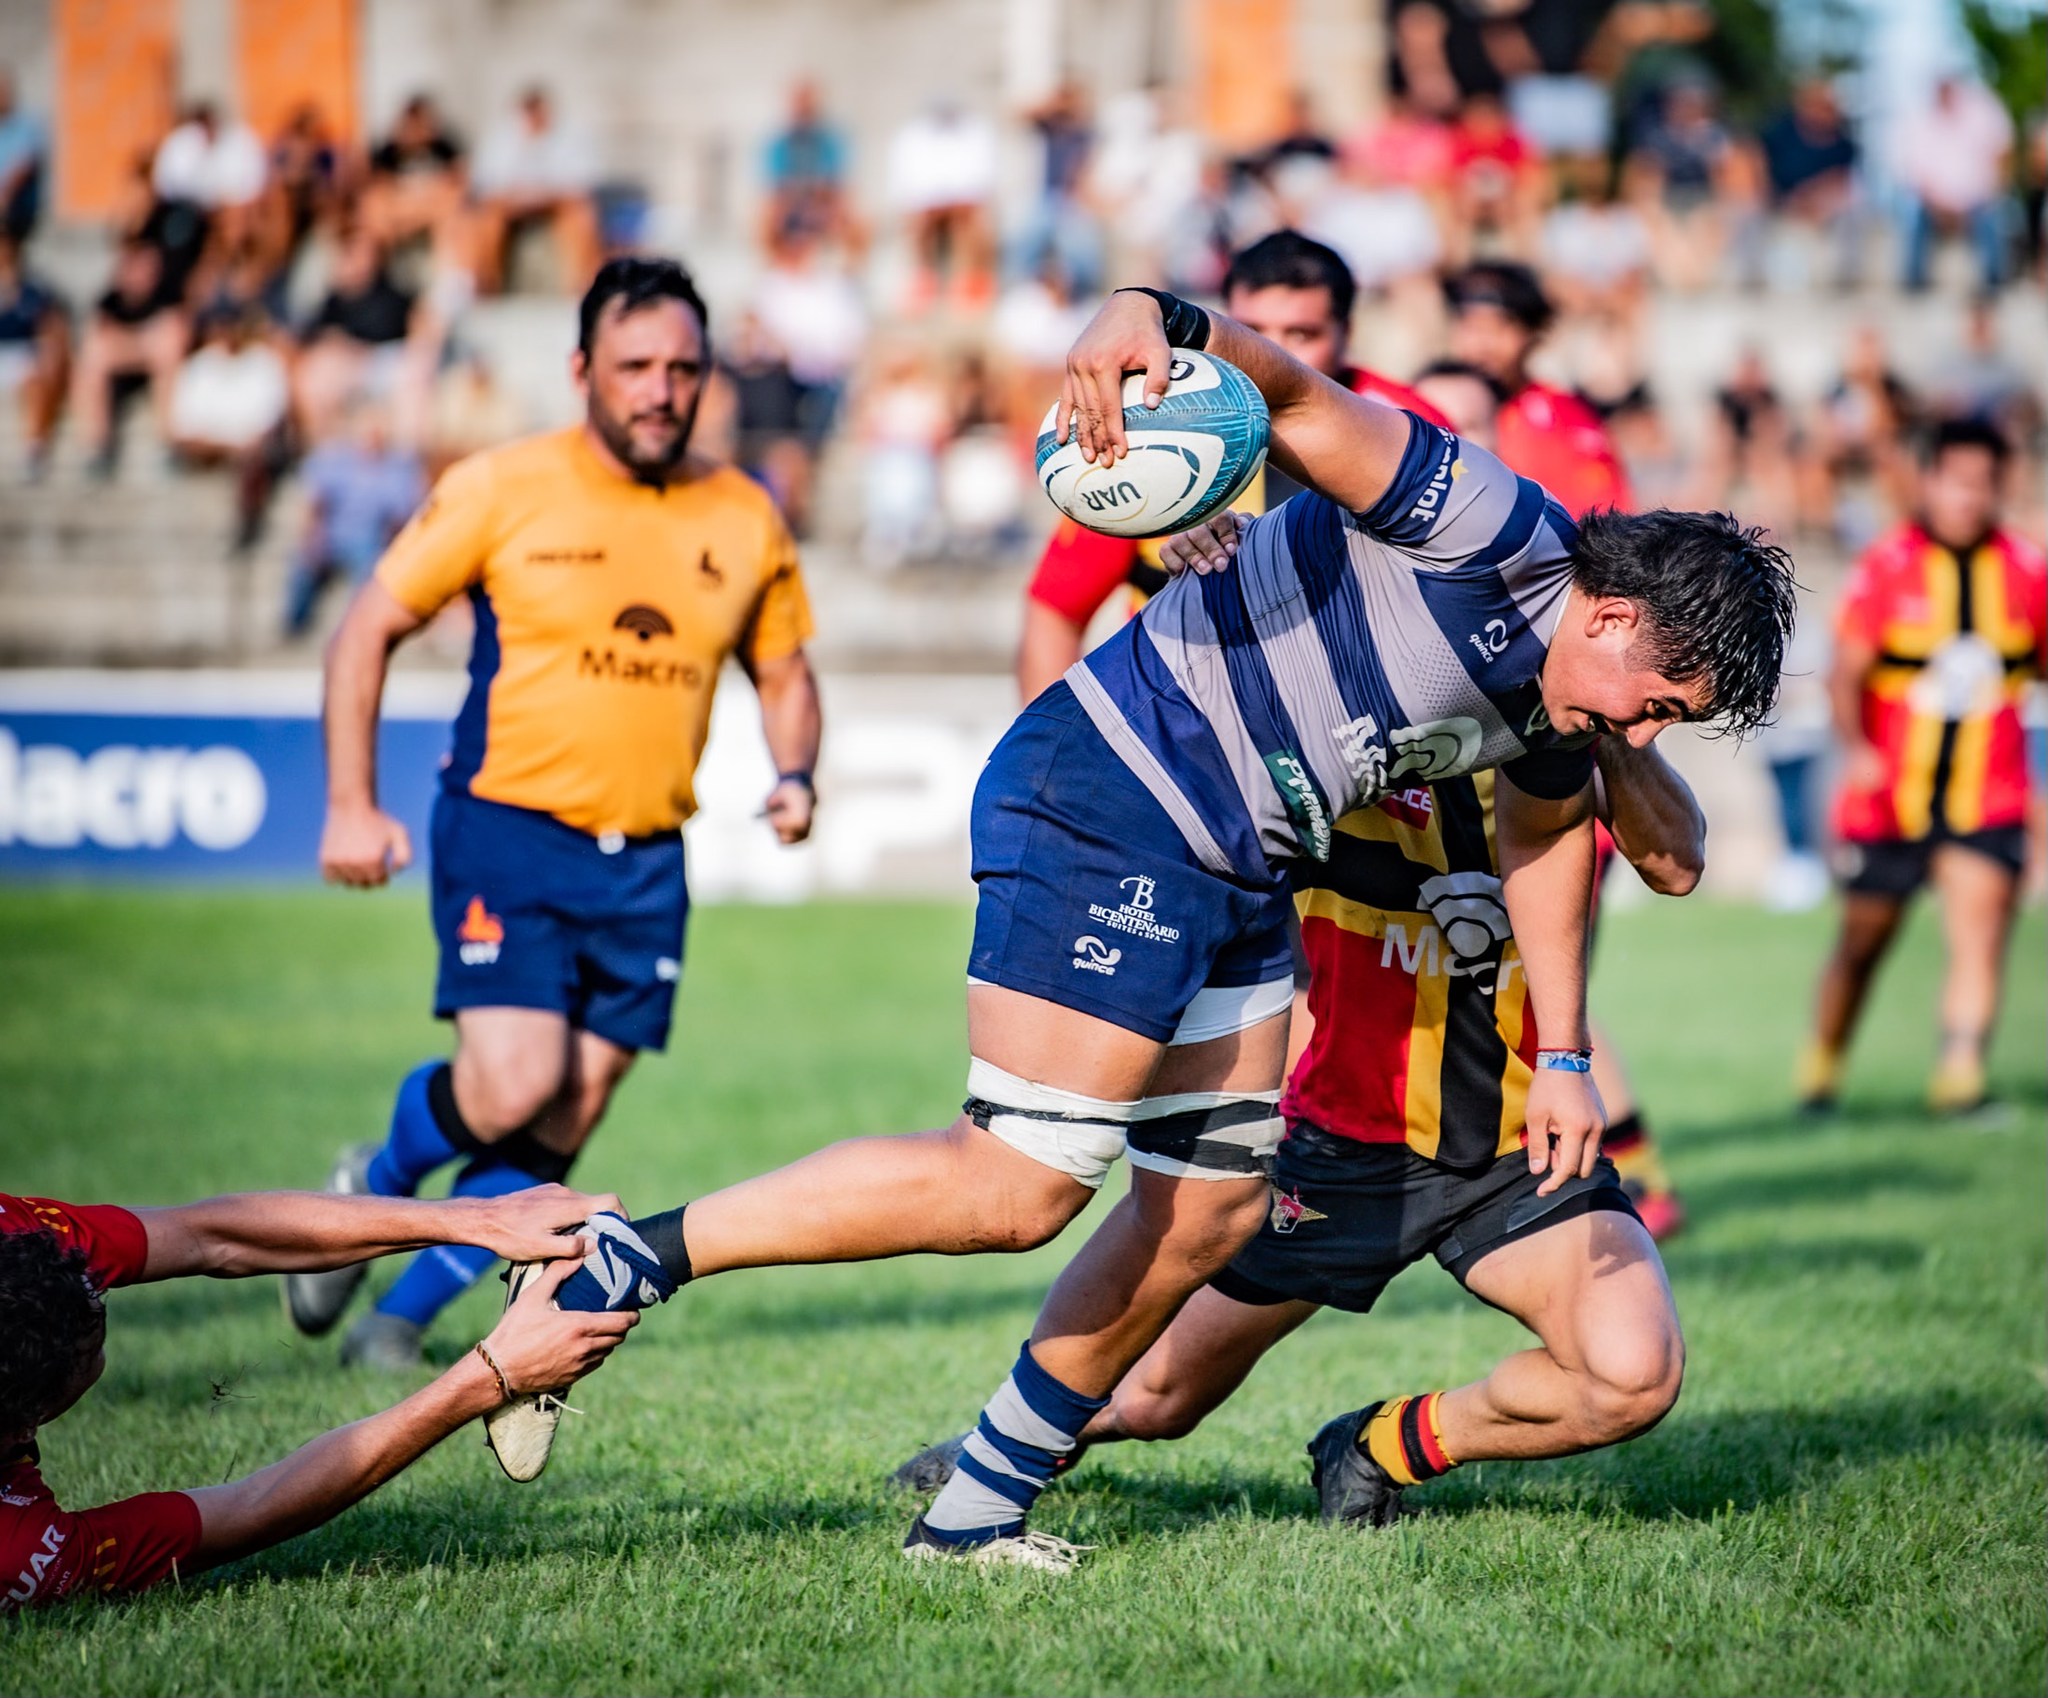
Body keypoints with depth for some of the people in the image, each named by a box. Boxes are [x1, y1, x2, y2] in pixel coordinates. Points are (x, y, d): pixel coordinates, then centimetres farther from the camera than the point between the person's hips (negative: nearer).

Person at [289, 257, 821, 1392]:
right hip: (507, 831, -4)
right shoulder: (502, 490, -6)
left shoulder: (744, 520, 5)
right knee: (511, 1086, -19)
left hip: (646, 862, 4)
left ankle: (404, 1313, 21)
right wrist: (351, 808, -6)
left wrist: (793, 775, -2)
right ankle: (376, 1185, 14)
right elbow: (368, 629, 0)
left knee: (563, 1128, 2)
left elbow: (783, 672, 19)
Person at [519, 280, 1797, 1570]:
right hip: (1108, 800, -10)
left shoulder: (1556, 709, 11)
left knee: (1214, 1210, 10)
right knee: (1018, 1187, -14)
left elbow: (1549, 827, 32)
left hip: (1234, 879, 10)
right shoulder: (1489, 529, -17)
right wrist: (1153, 319, -45)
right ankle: (612, 1265, -10)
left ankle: (980, 1509, 19)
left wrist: (1563, 1053, 32)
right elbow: (1301, 401, -25)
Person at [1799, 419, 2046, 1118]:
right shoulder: (1886, 566, -5)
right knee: (1862, 943, 10)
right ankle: (1820, 1069, 29)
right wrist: (1855, 747, -25)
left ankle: (1960, 1073, -19)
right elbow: (1846, 673, -8)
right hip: (1890, 796, -1)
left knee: (1980, 933, -16)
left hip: (1987, 802, 1)